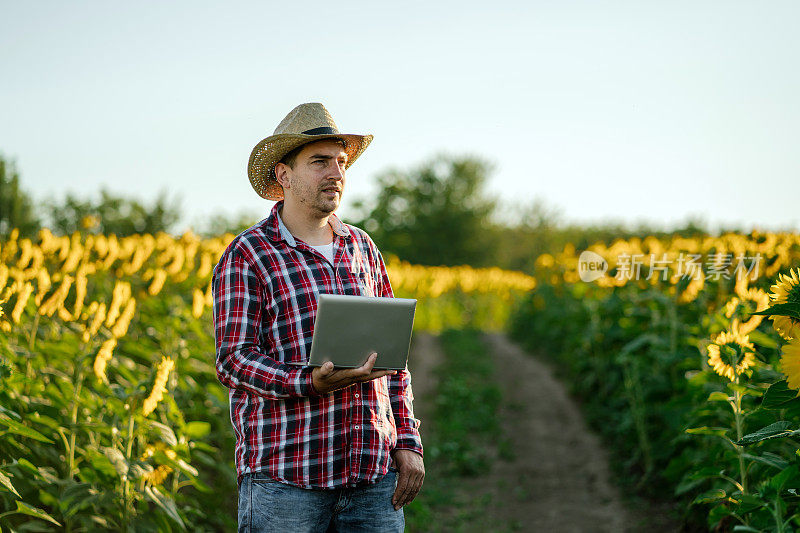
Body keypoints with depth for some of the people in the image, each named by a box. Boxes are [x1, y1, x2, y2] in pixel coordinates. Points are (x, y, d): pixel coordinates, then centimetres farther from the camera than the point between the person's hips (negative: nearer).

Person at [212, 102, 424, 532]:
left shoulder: (362, 248, 15)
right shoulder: (247, 256, -2)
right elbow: (233, 361, -8)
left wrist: (408, 442, 8)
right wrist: (310, 383, -24)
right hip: (285, 478, -5)